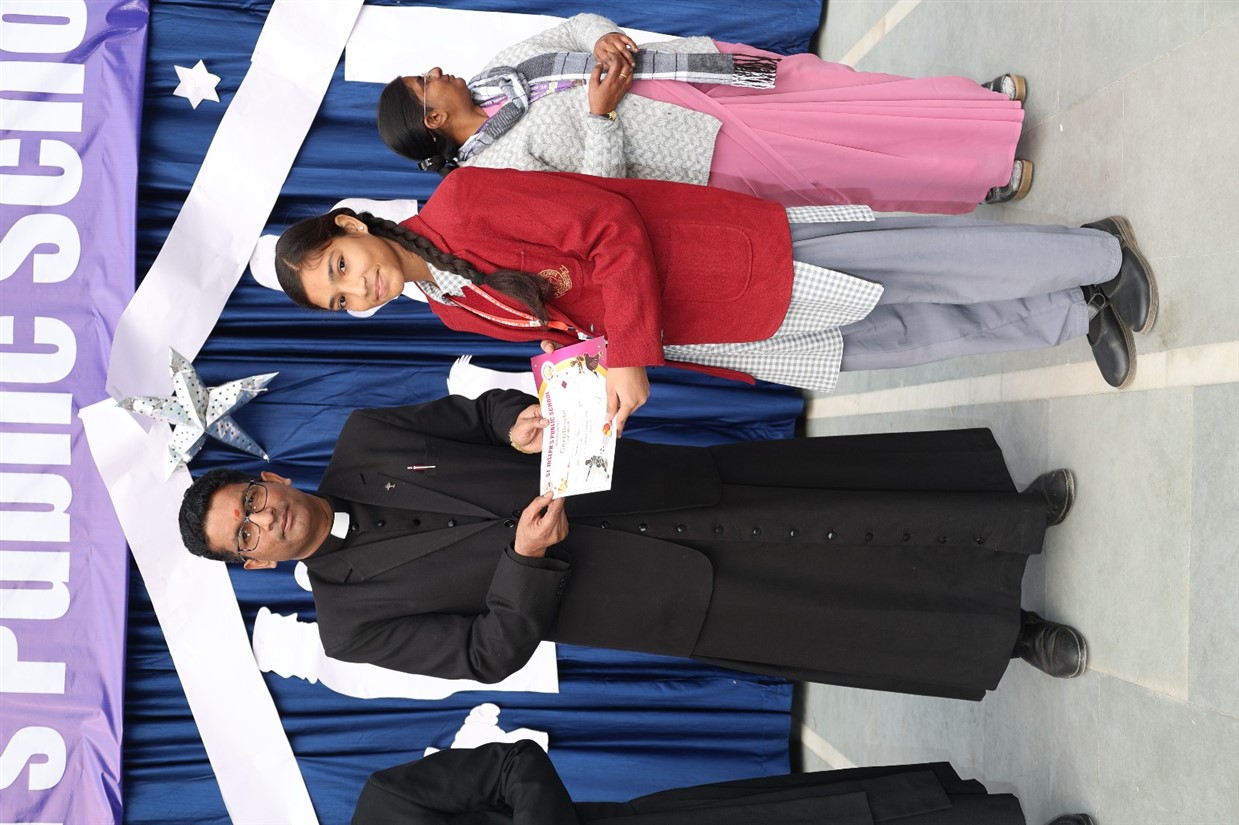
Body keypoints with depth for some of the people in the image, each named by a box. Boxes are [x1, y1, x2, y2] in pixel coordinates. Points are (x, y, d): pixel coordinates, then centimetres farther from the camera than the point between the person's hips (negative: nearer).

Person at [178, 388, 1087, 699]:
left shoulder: (361, 440, 3)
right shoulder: (351, 619, -4)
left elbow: (475, 410, 11)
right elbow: (488, 653, -7)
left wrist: (518, 423, -13)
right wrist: (524, 558, -22)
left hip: (657, 485, 3)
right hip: (648, 598, -3)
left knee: (830, 483, -5)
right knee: (837, 619, -8)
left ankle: (1011, 518, 10)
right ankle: (1005, 635, 9)